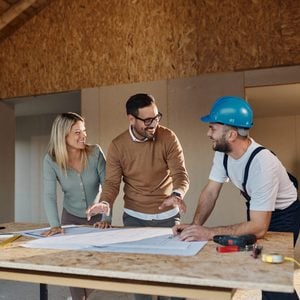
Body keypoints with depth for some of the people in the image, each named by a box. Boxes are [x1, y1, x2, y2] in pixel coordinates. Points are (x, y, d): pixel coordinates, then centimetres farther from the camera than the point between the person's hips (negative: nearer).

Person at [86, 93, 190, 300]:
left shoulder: (168, 137, -10)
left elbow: (180, 173, -15)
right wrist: (105, 203, -26)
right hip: (134, 217, 1)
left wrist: (177, 194, -36)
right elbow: (112, 182, -5)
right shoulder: (117, 146, -7)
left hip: (168, 215, 0)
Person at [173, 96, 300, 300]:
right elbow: (210, 192, -12)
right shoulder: (222, 152, -16)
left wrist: (208, 233, -41)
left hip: (282, 215, -6)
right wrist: (195, 226, -27)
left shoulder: (262, 164, -38)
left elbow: (259, 228, -38)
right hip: (257, 210, 6)